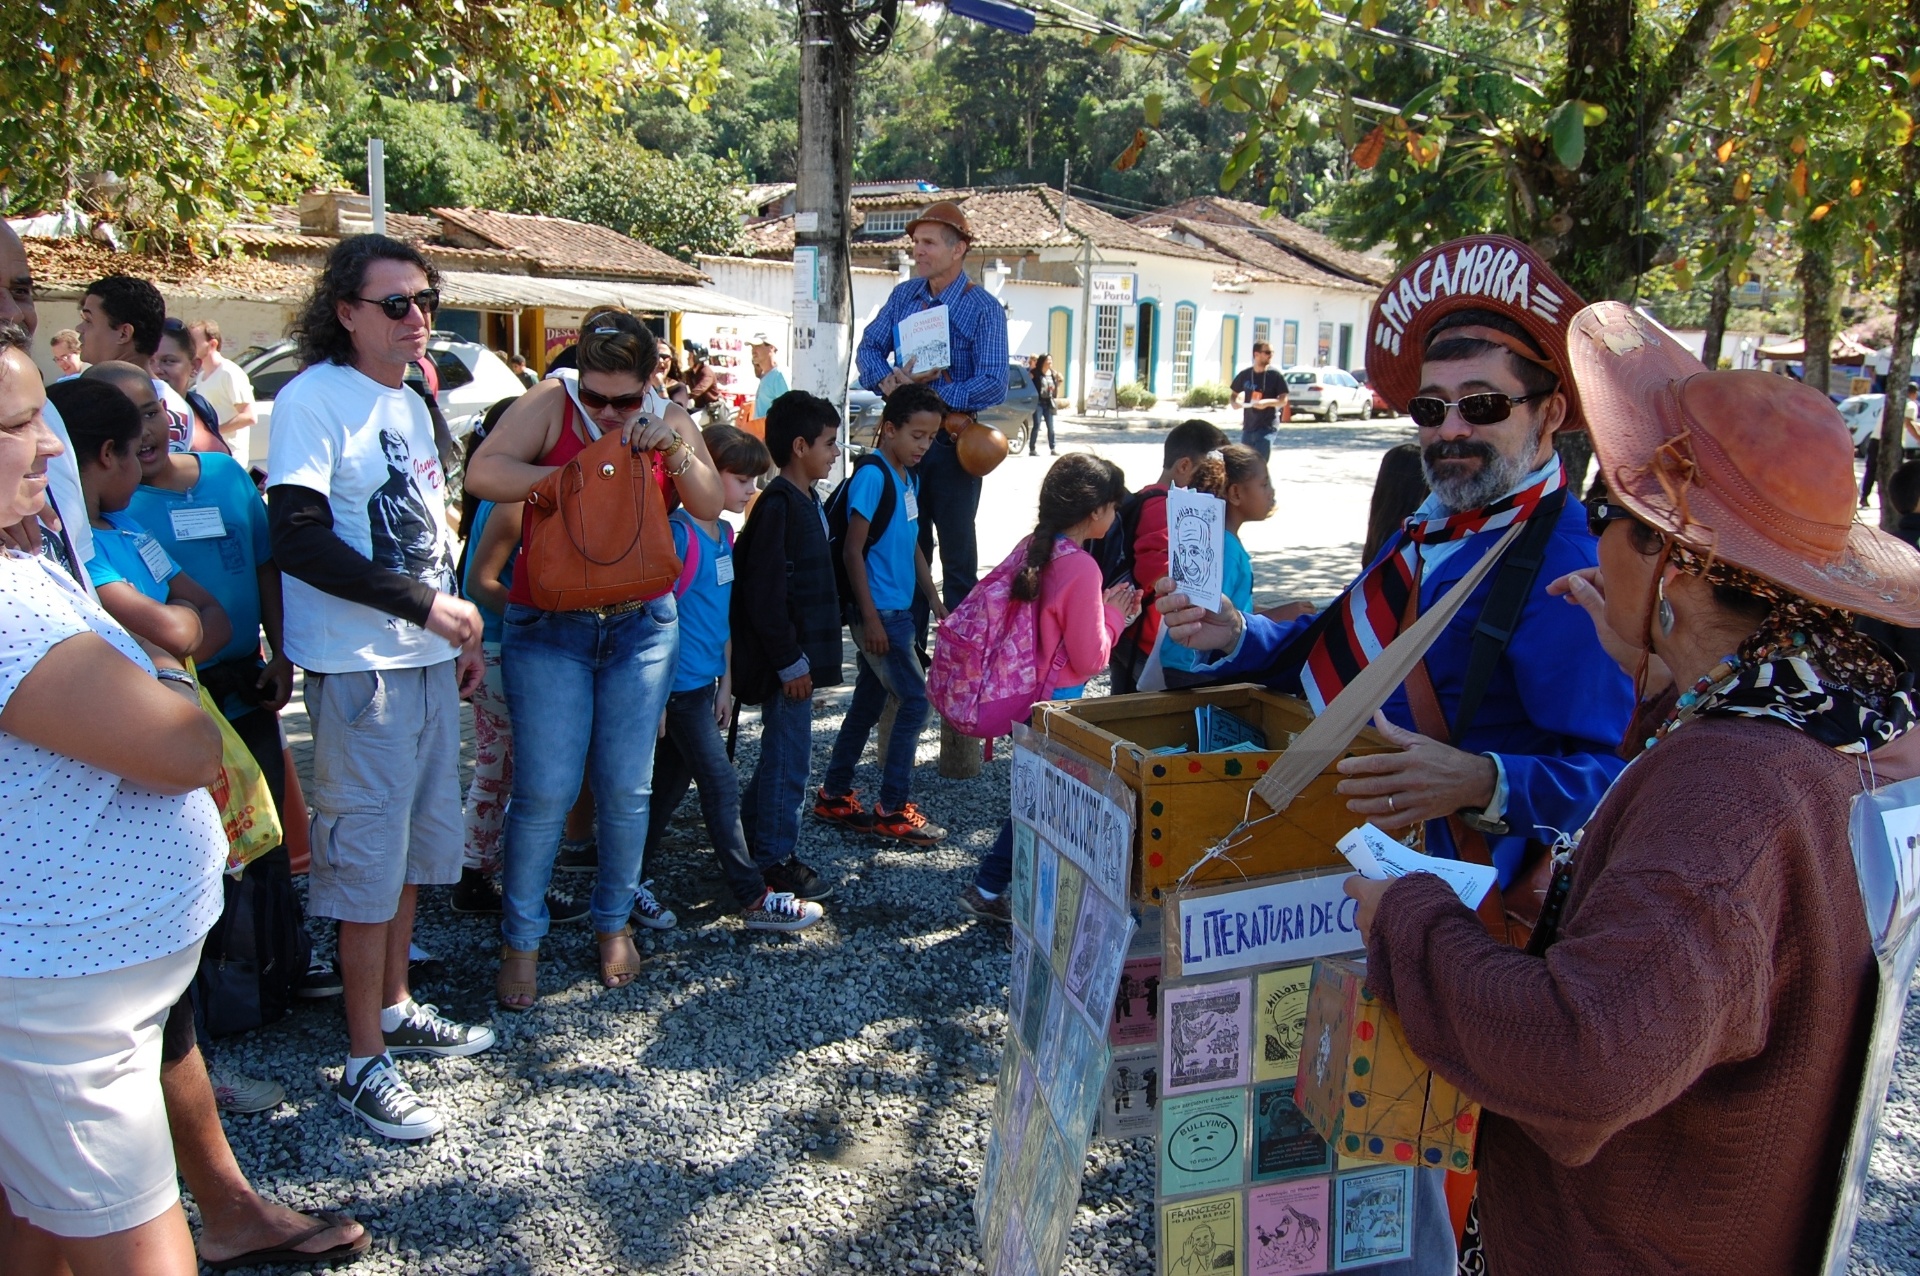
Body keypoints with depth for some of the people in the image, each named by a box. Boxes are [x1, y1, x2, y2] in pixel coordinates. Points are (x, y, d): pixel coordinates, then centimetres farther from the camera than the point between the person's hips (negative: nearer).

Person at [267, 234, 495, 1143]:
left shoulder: (411, 401, 14)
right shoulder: (313, 399, -12)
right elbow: (298, 540, -21)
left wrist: (461, 632, 15)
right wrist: (427, 605, -21)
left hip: (427, 658, 8)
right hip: (359, 664, -8)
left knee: (417, 842, 17)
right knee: (369, 859, -2)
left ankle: (396, 1007, 33)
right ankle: (364, 1065, 10)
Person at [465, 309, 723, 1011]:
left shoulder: (671, 420, 4)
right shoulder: (549, 404, -6)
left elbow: (709, 506, -3)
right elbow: (483, 474, -18)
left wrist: (673, 451, -18)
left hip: (642, 628, 3)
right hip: (548, 629, -3)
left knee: (626, 788, 7)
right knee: (545, 790, -4)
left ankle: (616, 920, 28)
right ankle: (520, 939, 13)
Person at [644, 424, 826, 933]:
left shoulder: (724, 535, 11)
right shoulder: (679, 535, -16)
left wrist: (725, 683, 17)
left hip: (703, 684, 8)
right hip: (678, 685, -8)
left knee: (669, 786, 14)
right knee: (721, 787, -4)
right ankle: (754, 899, 3)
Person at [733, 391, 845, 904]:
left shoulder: (806, 501, 13)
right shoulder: (778, 504, -19)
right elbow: (764, 592, -22)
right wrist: (790, 662, -19)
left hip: (801, 654, 10)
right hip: (786, 661, -10)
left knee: (782, 753, 18)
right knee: (788, 757, -1)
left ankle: (753, 843, 31)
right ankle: (774, 861, 11)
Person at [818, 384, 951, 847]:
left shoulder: (909, 477, 12)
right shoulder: (872, 475, -15)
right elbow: (852, 551, -17)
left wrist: (934, 601, 17)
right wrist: (871, 618, -18)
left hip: (898, 612, 9)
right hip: (878, 613, -9)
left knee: (869, 702, 14)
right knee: (915, 701, -6)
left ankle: (833, 796, 27)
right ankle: (892, 810, 3)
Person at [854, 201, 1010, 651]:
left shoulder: (983, 309, -10)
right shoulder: (904, 295, 6)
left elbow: (993, 385, -18)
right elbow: (870, 348, 7)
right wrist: (889, 380, -14)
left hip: (951, 442, -5)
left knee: (957, 556, 4)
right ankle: (906, 649, 24)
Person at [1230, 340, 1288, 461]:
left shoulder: (1275, 375, -4)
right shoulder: (1245, 374, 5)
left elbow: (1283, 400, -5)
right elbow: (1234, 395, 16)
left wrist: (1267, 402, -24)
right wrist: (1235, 403, -7)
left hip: (1267, 427, -4)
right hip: (1248, 427, 4)